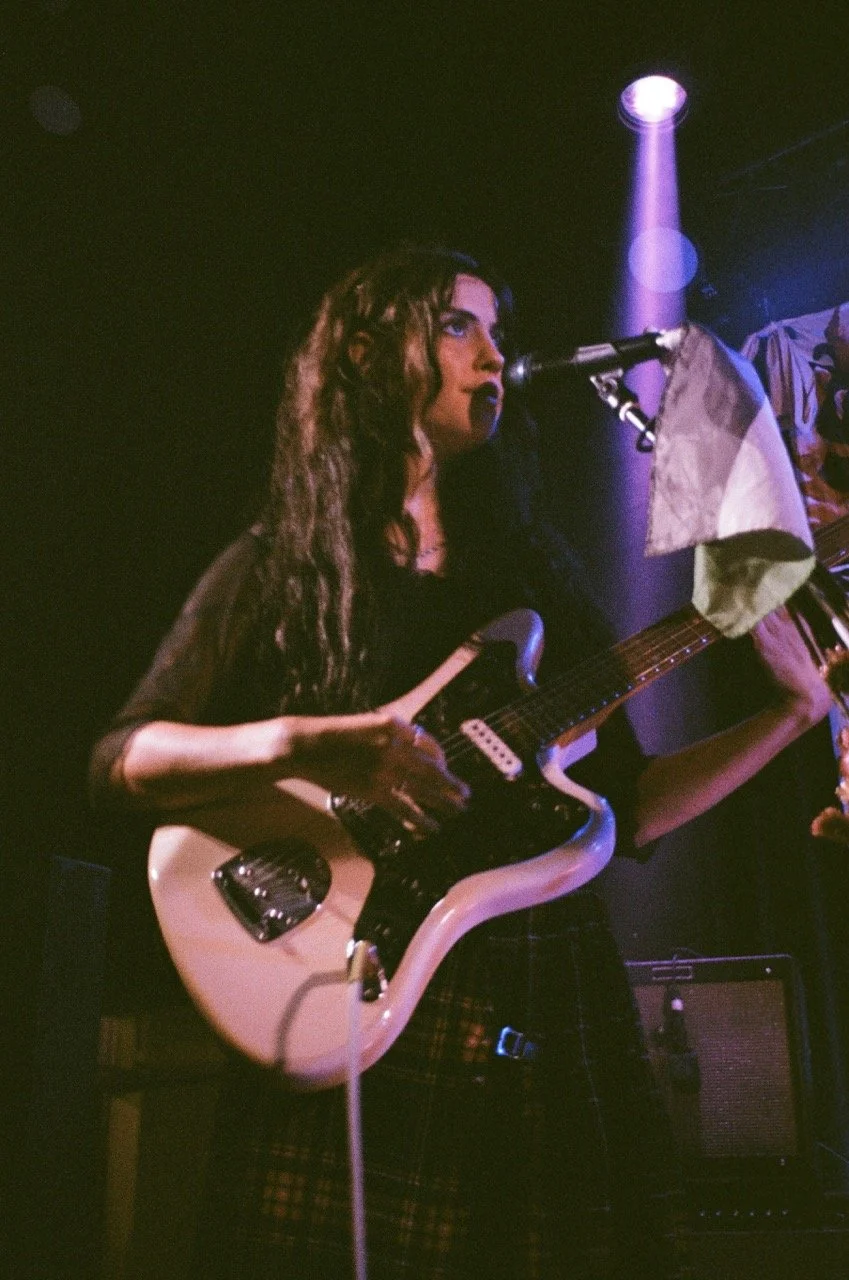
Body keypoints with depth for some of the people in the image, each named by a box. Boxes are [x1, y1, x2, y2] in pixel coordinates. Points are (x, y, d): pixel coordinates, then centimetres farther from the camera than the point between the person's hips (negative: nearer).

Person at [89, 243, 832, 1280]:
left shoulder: (534, 566, 15)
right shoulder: (277, 567, 4)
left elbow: (624, 814, 13)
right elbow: (116, 763, -3)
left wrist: (792, 711, 3)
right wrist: (302, 746, -20)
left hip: (560, 1016, 4)